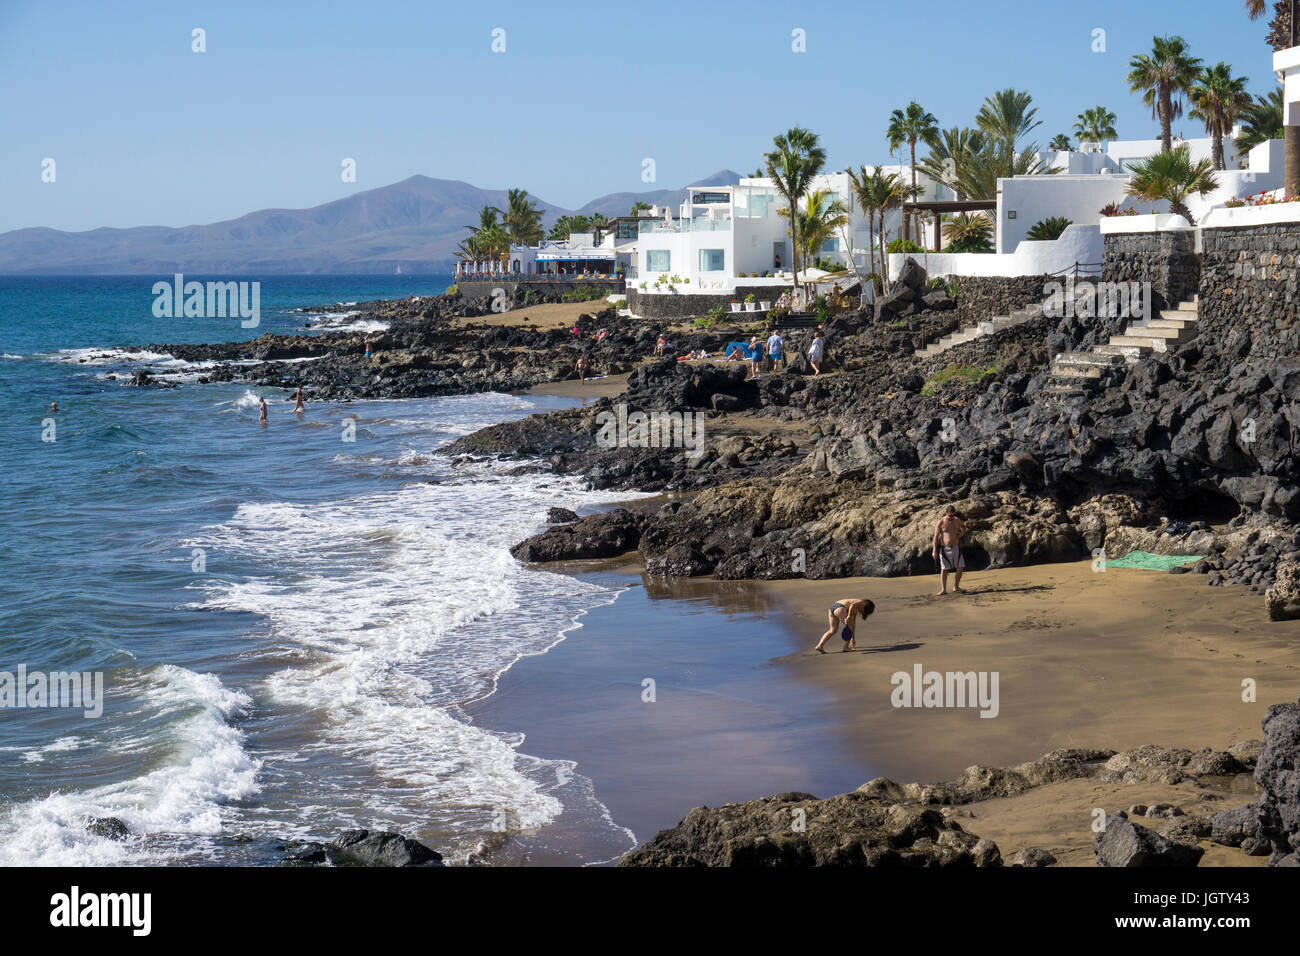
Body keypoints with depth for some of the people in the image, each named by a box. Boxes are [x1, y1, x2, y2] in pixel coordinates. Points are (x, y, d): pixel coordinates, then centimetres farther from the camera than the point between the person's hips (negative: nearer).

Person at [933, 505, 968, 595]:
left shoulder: (956, 520, 4)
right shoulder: (941, 523, -9)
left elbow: (963, 526, 26)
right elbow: (936, 536, -9)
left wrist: (962, 532, 4)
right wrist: (934, 550, -14)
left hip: (956, 547, 4)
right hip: (945, 548, -4)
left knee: (960, 567, -1)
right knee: (944, 569, -4)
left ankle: (956, 587, 12)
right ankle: (943, 589, -1)